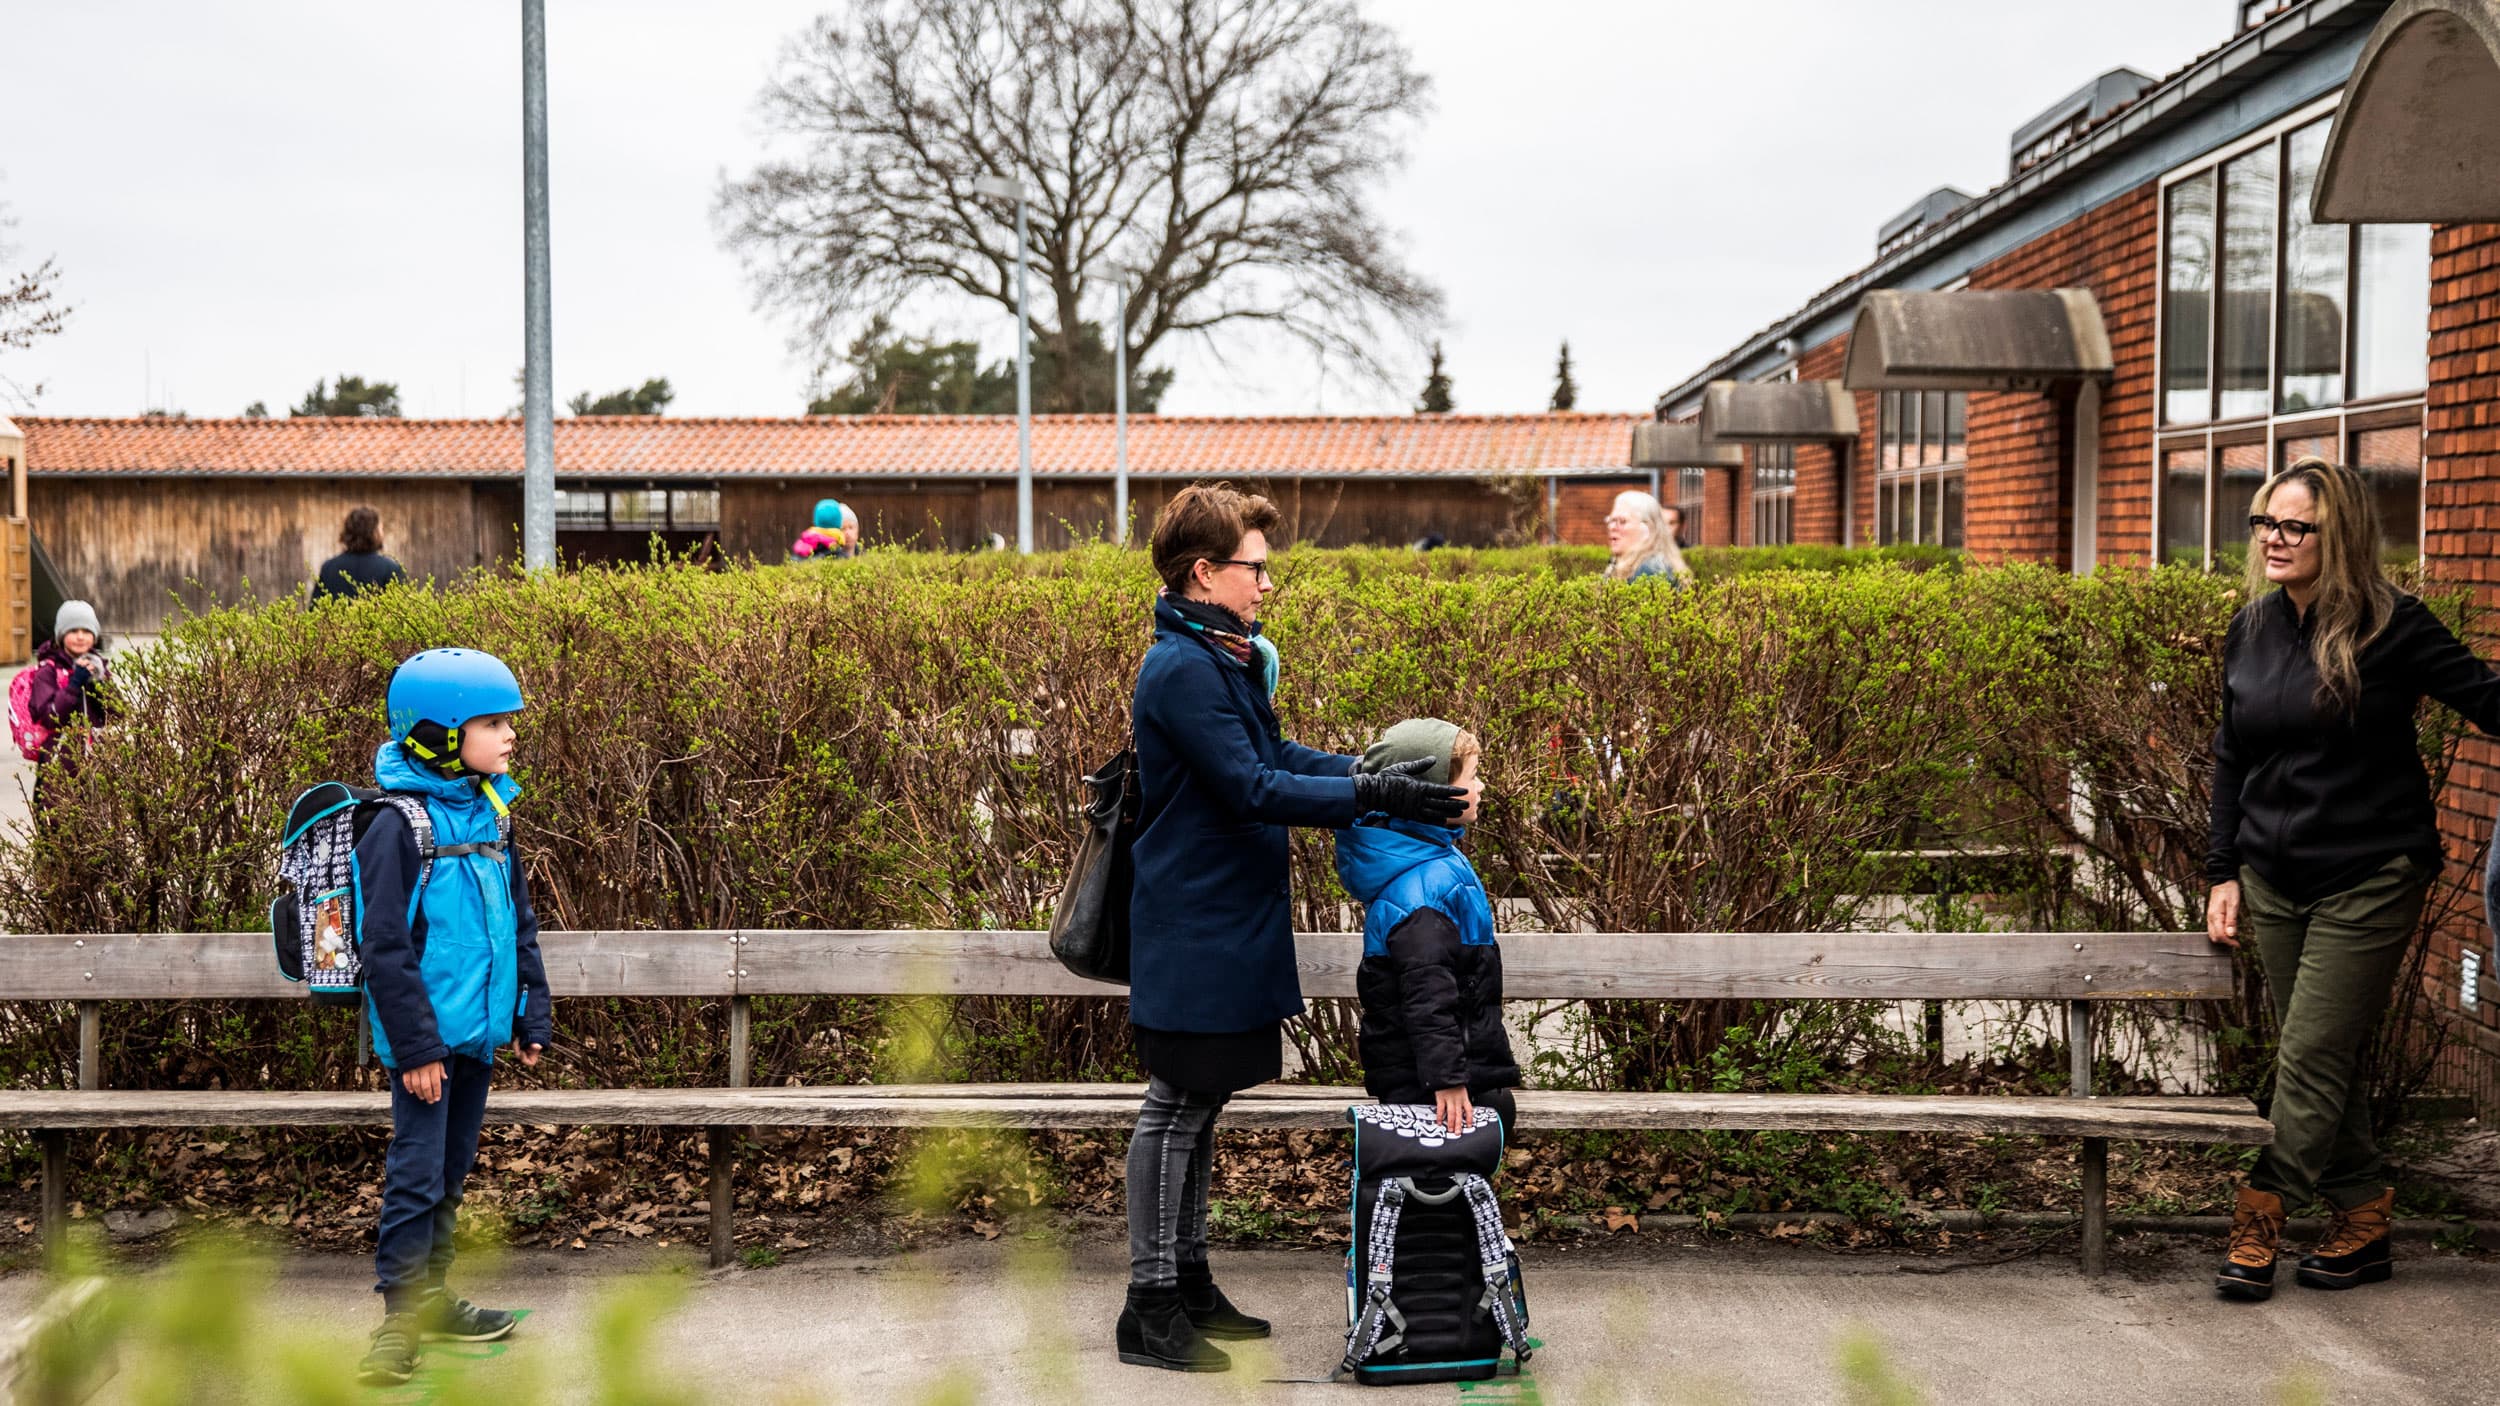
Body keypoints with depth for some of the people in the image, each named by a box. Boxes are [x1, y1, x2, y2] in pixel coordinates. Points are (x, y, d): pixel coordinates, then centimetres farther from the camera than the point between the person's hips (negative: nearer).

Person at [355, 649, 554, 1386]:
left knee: (451, 1173, 17)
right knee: (417, 1178, -4)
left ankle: (431, 1297, 30)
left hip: (478, 1029, 8)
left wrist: (533, 1016, 12)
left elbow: (518, 924, 15)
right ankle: (399, 1322, 4)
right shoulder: (401, 824, -15)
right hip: (428, 1033, -8)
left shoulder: (489, 814, 9)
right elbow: (386, 946, -16)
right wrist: (415, 1044, -18)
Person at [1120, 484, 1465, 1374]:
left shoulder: (1225, 658, 12)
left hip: (1226, 923, 10)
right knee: (1176, 1109, -2)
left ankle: (1189, 1282, 27)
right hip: (1191, 926, -10)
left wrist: (1374, 770, 4)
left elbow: (1276, 755, 16)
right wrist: (1372, 792, -21)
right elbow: (1251, 789, -23)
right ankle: (1150, 1307, 7)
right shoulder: (1181, 669, -20)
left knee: (1198, 1106, 16)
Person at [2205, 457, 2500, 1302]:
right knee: (2324, 1061, 11)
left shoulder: (2388, 626, -11)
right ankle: (2363, 1223, 22)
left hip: (2370, 880, -6)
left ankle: (2260, 1224, 6)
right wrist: (2224, 873, 11)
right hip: (2276, 879, 6)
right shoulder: (2251, 630, 6)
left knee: (2313, 1057, -5)